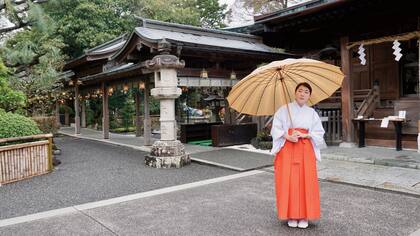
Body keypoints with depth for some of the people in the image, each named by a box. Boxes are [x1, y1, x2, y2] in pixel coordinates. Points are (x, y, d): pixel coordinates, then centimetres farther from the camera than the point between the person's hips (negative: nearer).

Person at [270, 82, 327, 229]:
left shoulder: (312, 112, 9)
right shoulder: (284, 110, 2)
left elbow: (319, 132, 6)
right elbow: (276, 129, -2)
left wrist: (304, 135, -11)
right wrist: (288, 137, -18)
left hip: (306, 150, 2)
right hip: (287, 149, -2)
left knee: (306, 182, 0)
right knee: (288, 182, -2)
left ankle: (304, 216, 12)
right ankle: (291, 216, 11)